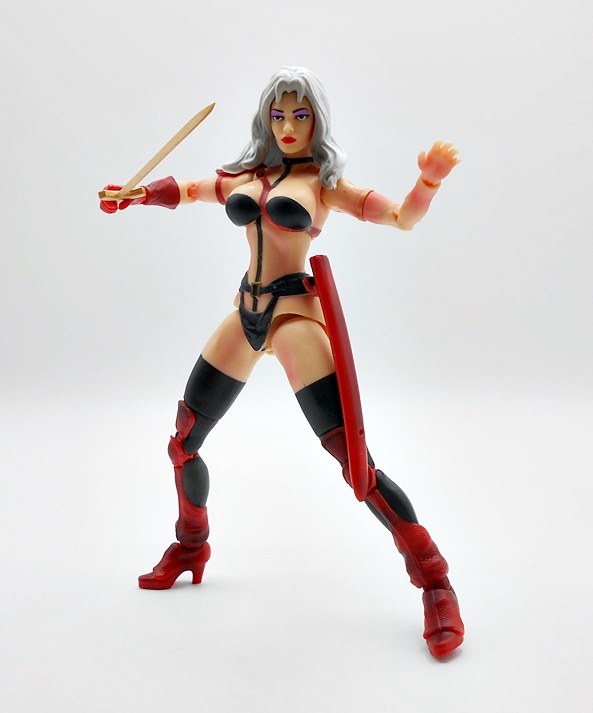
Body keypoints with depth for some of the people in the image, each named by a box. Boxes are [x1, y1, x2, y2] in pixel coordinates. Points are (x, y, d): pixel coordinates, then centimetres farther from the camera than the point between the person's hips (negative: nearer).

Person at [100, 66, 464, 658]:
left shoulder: (324, 181, 3)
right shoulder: (248, 174, 16)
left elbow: (402, 218, -4)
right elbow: (190, 190, 33)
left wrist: (430, 178, -22)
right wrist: (134, 195, 21)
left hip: (293, 309, -6)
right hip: (246, 310, 6)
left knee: (353, 458, -15)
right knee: (183, 443, 11)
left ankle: (435, 584, -2)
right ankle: (190, 548, 36)